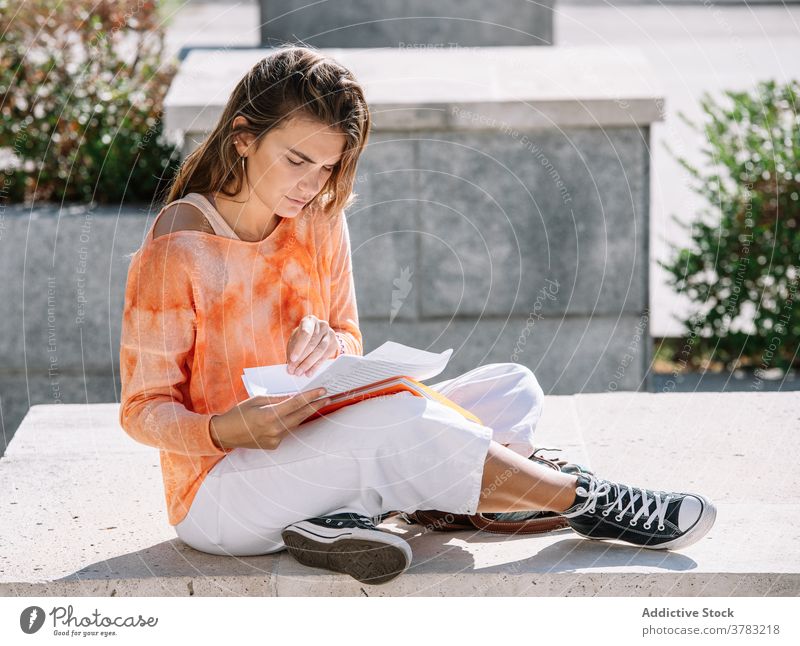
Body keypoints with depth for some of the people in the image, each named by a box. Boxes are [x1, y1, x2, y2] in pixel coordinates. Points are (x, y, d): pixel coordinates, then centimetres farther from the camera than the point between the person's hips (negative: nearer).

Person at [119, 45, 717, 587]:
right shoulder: (175, 254, -17)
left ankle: (347, 514, -24)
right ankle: (586, 500, -14)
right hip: (218, 495, -8)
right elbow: (144, 410, -12)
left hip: (316, 451, 8)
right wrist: (226, 430, -33)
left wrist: (329, 345, -13)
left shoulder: (321, 224, 2)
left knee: (512, 388, -4)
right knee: (398, 414, -33)